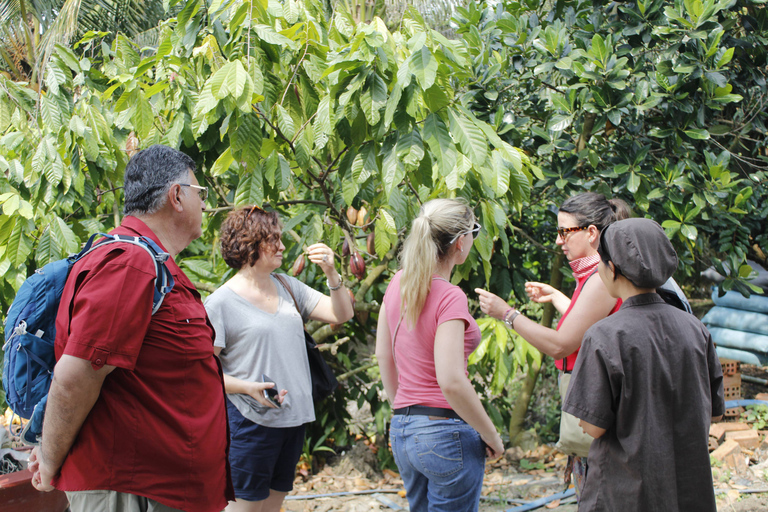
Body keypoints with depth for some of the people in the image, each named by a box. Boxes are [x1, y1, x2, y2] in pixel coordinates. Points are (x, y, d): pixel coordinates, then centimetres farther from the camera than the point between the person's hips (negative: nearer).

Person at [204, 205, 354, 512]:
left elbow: (341, 314, 9)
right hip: (251, 422, -6)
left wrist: (331, 274, -8)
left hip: (293, 417, 6)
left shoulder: (286, 286, 11)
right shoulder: (220, 303, -8)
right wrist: (249, 388, -23)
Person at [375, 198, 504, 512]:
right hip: (445, 432, -8)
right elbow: (451, 382, -23)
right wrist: (491, 436, -12)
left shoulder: (399, 283, 4)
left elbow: (383, 356, 13)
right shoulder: (450, 297, -18)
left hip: (401, 429, 8)